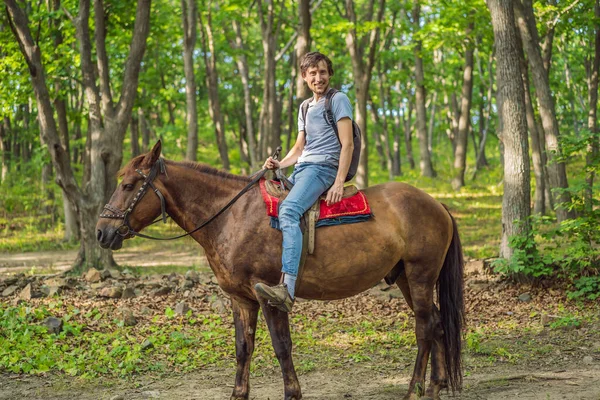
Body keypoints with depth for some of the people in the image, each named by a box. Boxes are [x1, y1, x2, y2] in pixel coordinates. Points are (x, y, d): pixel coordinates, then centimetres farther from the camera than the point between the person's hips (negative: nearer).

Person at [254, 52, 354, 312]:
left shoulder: (338, 100, -1)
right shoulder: (305, 107, 23)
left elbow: (347, 144, -10)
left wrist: (339, 183, -20)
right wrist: (279, 164, 4)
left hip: (322, 167, -9)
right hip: (301, 168, 9)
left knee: (288, 211, -32)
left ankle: (287, 289, -47)